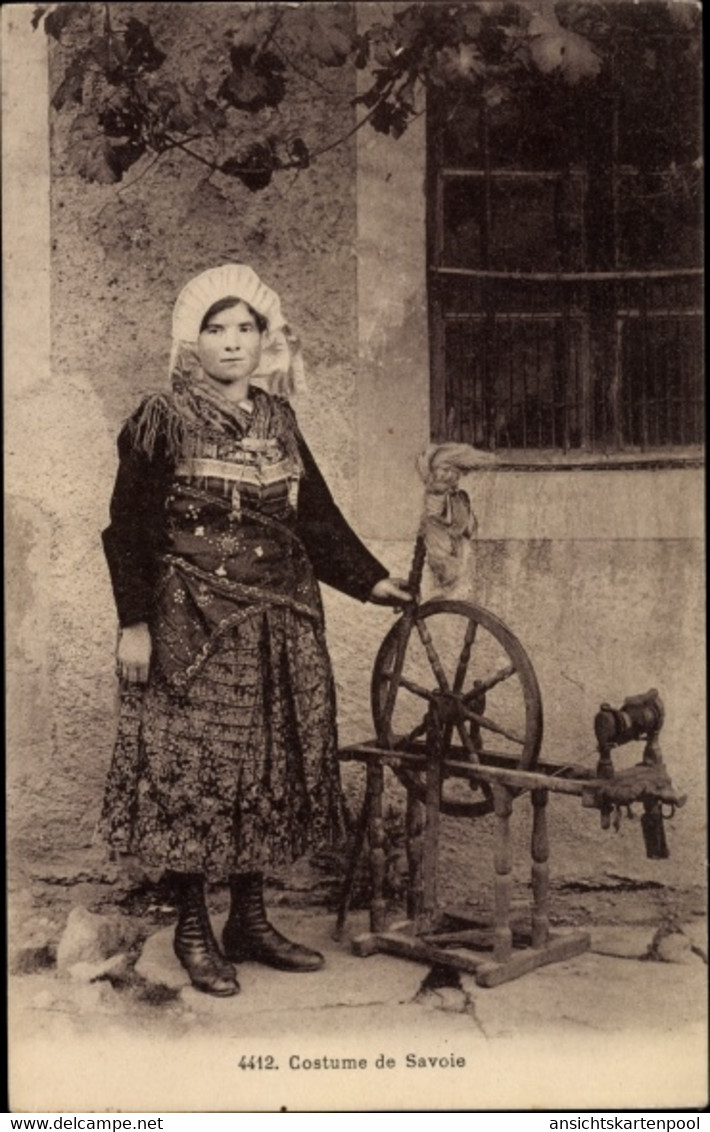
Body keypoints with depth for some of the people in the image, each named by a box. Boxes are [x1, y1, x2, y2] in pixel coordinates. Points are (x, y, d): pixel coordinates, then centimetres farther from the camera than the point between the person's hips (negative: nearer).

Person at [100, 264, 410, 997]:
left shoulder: (277, 419, 12)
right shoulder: (164, 420, -4)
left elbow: (316, 514, 17)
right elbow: (128, 529, -6)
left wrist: (368, 579, 11)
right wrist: (134, 623, -12)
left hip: (278, 626, 6)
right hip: (192, 624, -6)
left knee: (268, 766, 9)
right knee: (192, 767, -2)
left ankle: (250, 920, 22)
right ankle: (192, 931, 11)